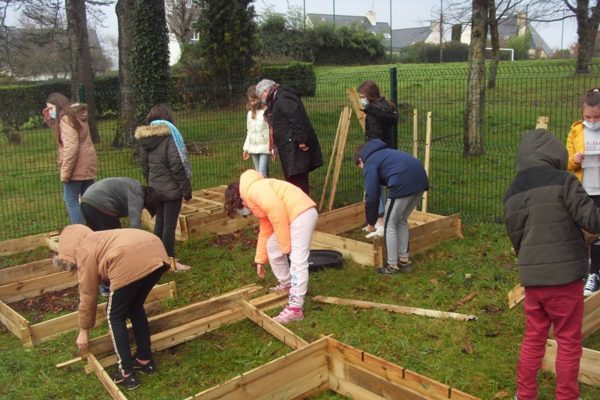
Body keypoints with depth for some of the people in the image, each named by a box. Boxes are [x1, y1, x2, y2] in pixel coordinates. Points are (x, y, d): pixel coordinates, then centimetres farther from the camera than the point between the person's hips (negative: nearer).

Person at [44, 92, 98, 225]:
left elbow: (71, 146, -22)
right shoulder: (75, 115, 15)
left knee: (71, 202, -1)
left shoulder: (66, 118, -14)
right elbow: (61, 133, 26)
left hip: (77, 168, -9)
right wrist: (49, 119, 13)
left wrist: (65, 171, -20)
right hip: (87, 165, 9)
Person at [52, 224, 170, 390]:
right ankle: (145, 360, 35)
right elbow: (111, 277, 47)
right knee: (135, 307, 27)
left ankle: (126, 374, 15)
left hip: (132, 263, -8)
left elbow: (88, 295, 18)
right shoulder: (100, 240, 38)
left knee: (115, 315, 12)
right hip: (156, 254, 8)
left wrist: (83, 331, 29)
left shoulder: (83, 250, 16)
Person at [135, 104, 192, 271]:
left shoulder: (145, 138, 7)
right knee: (169, 225, -2)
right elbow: (177, 166, -17)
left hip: (155, 188, 7)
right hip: (171, 189, -7)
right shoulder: (169, 135, -15)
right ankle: (170, 261, 4)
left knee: (159, 222, 16)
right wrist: (186, 189, -11)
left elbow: (144, 165, 14)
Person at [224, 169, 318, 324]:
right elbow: (264, 231, 31)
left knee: (298, 260, -12)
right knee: (272, 247, 22)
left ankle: (295, 308, -12)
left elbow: (276, 209, -20)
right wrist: (260, 260, 36)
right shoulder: (255, 201, 24)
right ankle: (287, 284, 37)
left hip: (302, 213, -10)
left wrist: (285, 245, -13)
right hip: (292, 216, 10)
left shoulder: (253, 189, -8)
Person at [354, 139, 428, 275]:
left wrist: (371, 221, 15)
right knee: (402, 221, 23)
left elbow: (372, 195, 2)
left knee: (390, 225, 9)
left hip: (403, 184, -8)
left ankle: (392, 266, 16)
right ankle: (404, 261, 29)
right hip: (420, 179, 8)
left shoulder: (370, 163, 7)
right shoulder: (383, 153, 32)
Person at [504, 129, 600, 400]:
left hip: (531, 277, 5)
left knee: (533, 338, 18)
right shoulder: (562, 181, -11)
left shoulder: (512, 192, 7)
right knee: (568, 341, 10)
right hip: (564, 275, -5)